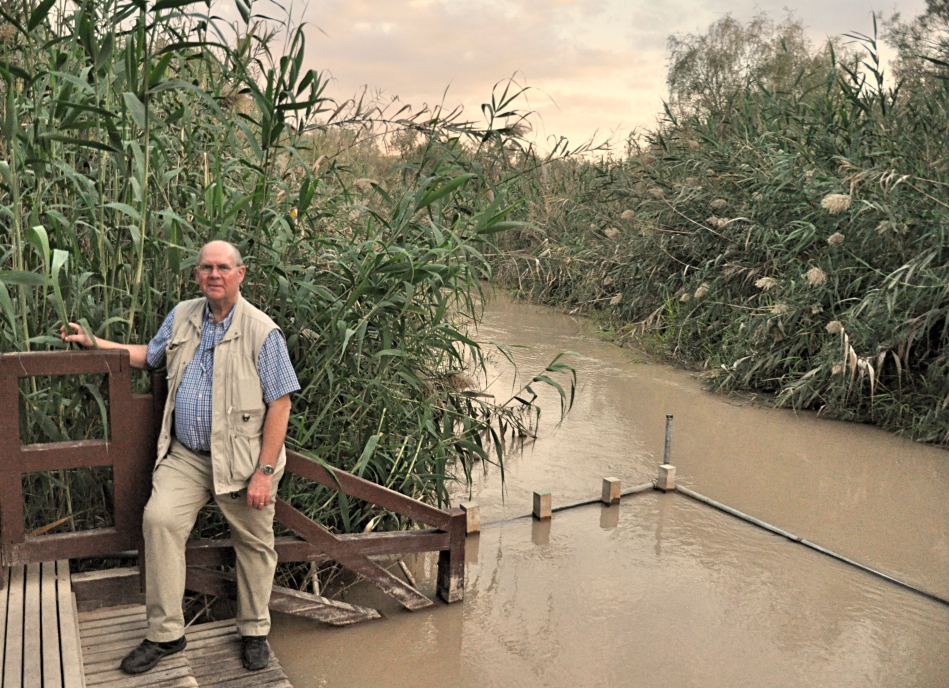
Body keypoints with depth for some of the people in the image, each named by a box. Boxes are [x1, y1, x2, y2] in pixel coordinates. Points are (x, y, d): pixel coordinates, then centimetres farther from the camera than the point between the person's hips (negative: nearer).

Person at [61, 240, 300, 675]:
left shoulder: (261, 331, -9)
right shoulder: (182, 317, 8)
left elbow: (280, 403, -11)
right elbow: (149, 356, 26)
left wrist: (265, 471, -15)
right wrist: (94, 343, 15)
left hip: (241, 459, -3)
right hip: (186, 456, 4)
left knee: (254, 544, 6)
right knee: (160, 519, -15)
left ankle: (254, 632, 28)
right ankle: (165, 633, 0)